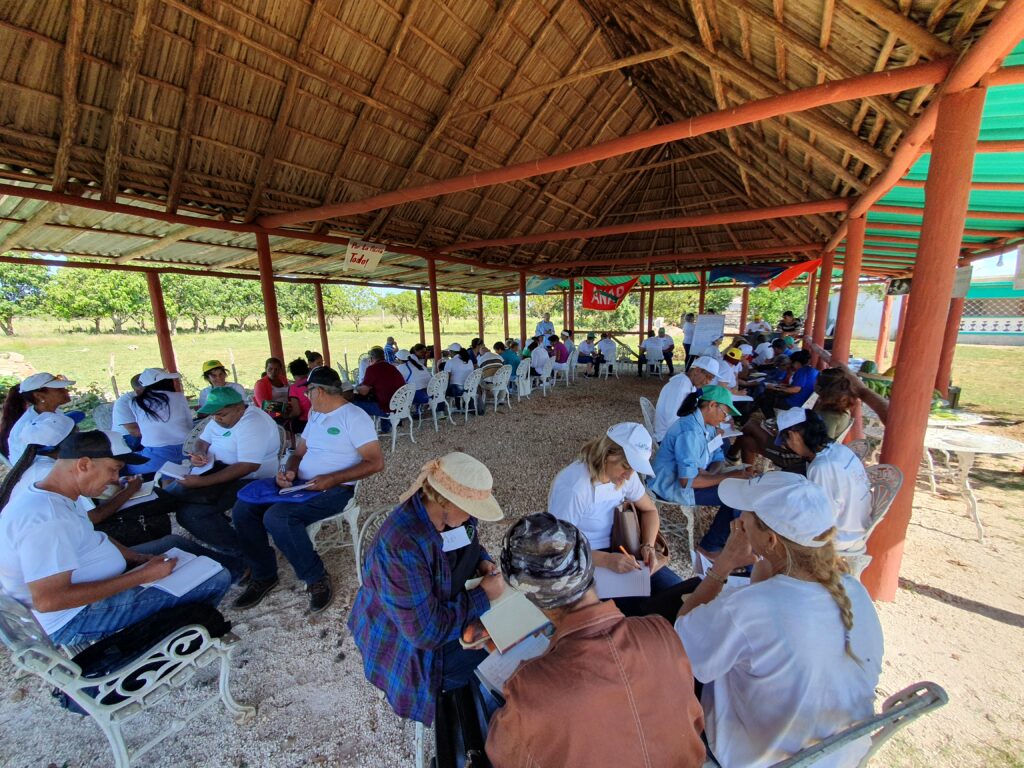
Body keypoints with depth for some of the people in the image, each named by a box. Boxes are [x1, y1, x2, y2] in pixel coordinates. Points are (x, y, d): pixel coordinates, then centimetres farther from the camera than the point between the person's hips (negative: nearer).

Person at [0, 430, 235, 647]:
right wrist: (143, 576, -26)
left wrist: (139, 558, 2)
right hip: (74, 620, -10)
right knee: (217, 579, -18)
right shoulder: (46, 517, -29)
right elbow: (48, 601, -31)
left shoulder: (43, 496, 3)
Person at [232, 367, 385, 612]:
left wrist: (331, 479, -24)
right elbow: (299, 453, 19)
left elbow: (376, 462, -20)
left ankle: (317, 578, -7)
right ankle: (263, 575, 14)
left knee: (277, 517, -27)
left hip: (334, 489, -9)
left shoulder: (354, 417, -13)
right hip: (301, 483, 9)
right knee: (243, 509, -1)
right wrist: (289, 471, -4)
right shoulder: (316, 415, 15)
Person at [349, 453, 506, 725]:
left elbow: (469, 545, 6)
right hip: (408, 640, -6)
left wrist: (483, 561, -13)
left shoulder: (451, 512, -17)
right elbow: (426, 632, -31)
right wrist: (483, 597, -25)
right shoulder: (403, 547, -39)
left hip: (448, 601, 6)